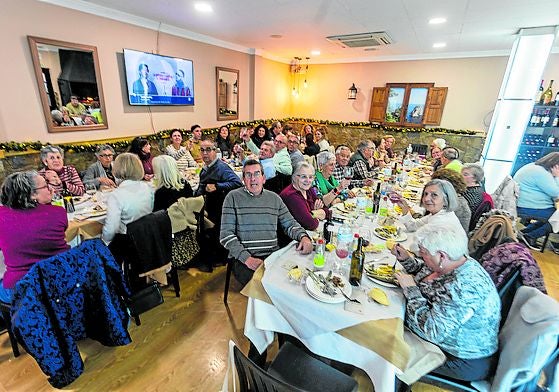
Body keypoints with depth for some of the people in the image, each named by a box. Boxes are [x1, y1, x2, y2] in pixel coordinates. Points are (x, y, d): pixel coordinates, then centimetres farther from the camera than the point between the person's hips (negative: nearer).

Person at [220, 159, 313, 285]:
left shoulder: (274, 198, 13)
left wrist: (303, 236, -7)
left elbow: (290, 224, 16)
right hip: (243, 258, -3)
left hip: (273, 255, 4)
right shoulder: (233, 197, 1)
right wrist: (247, 258, -16)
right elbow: (226, 234, -5)